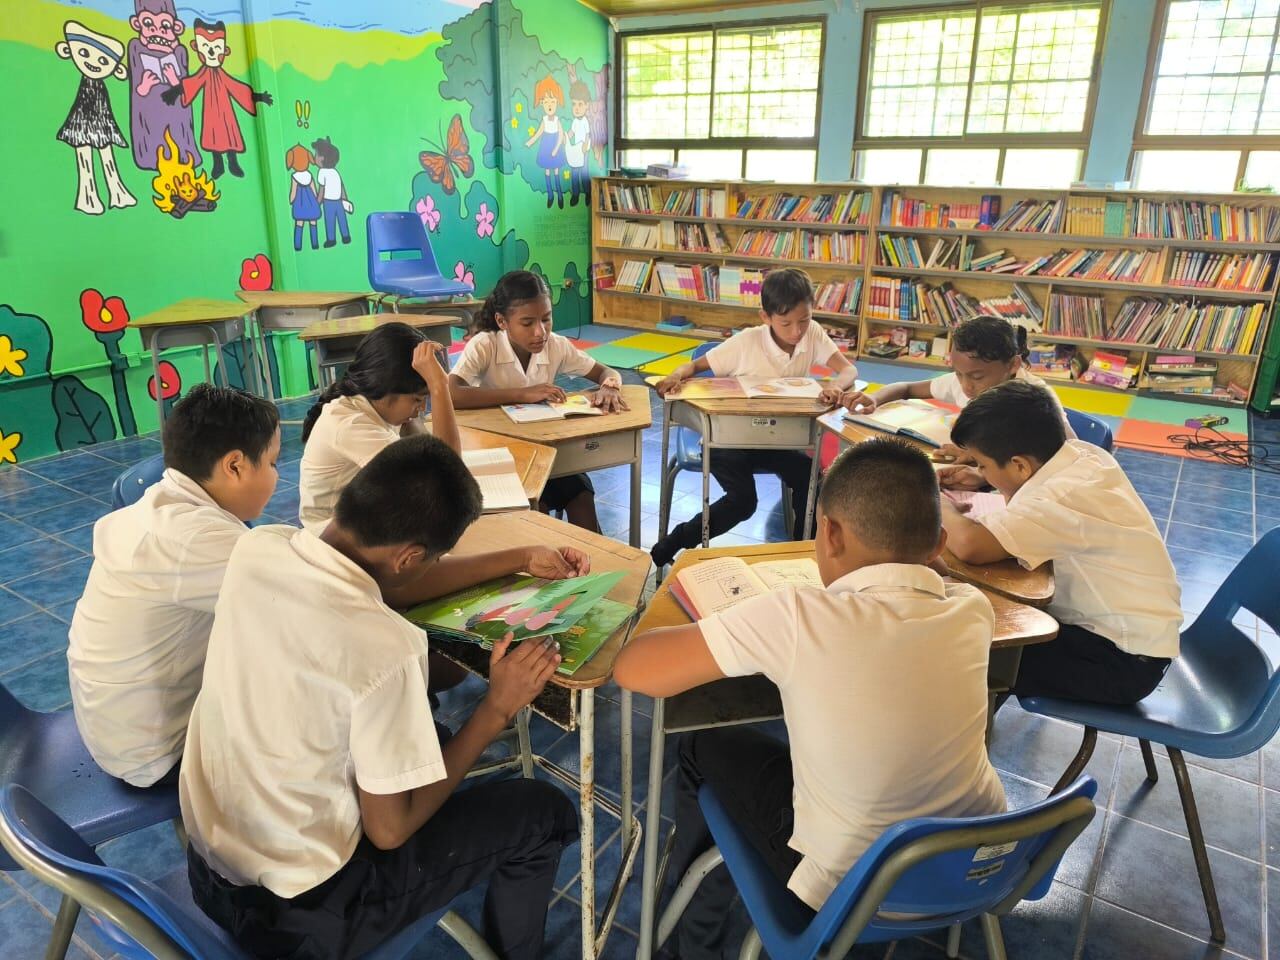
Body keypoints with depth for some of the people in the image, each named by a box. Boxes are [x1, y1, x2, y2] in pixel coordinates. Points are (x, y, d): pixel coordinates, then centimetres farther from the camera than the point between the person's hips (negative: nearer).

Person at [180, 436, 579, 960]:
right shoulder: (383, 649, -34)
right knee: (544, 811, 7)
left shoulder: (258, 547, -13)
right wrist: (498, 708, -12)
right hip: (301, 910, -6)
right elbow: (390, 829, -19)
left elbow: (386, 582, 6)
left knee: (419, 736, 27)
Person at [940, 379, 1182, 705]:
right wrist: (981, 478, -3)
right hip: (1116, 624, 9)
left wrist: (943, 506, -21)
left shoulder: (1067, 497, -32)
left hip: (1126, 659, -8)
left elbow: (969, 544, -44)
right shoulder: (1079, 455, -7)